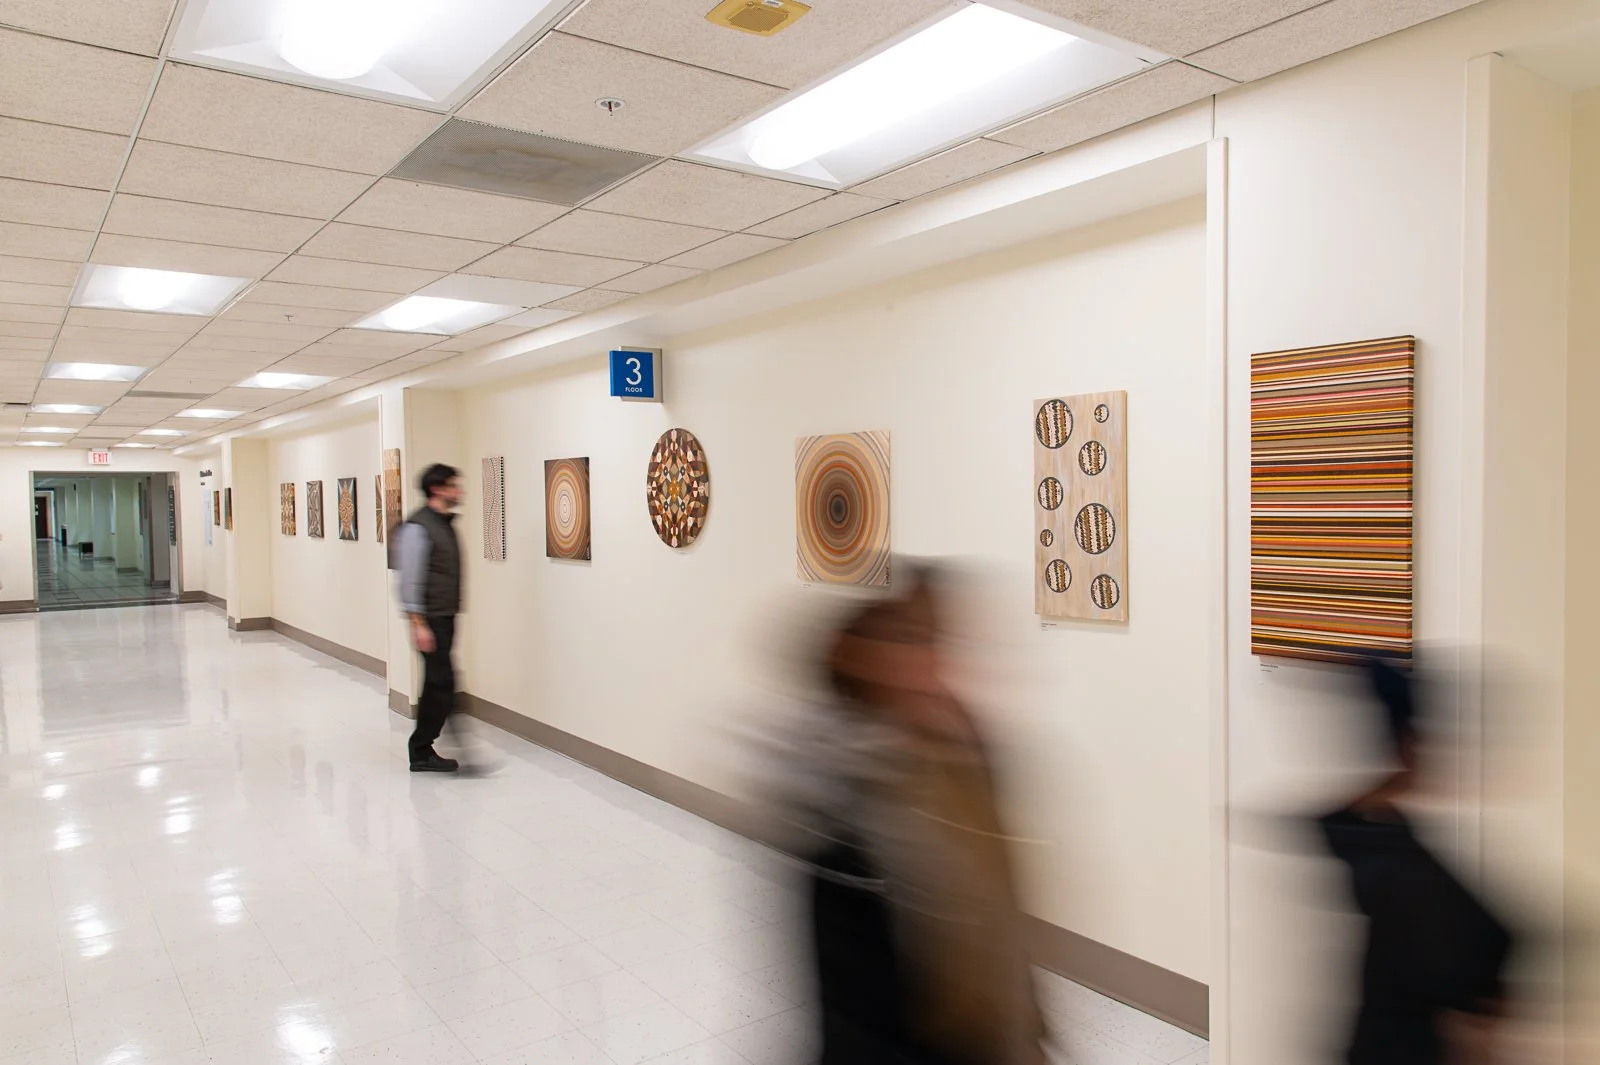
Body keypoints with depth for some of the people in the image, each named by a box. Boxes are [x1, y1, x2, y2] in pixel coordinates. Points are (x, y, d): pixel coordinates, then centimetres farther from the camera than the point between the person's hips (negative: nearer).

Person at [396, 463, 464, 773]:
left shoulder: (446, 523, 13)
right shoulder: (418, 526, -14)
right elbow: (410, 579, -17)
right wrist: (418, 625, -19)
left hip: (446, 616, 9)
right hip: (430, 618, -9)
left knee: (437, 684, 11)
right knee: (443, 683, -8)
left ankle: (422, 751, 19)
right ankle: (421, 752, 1)